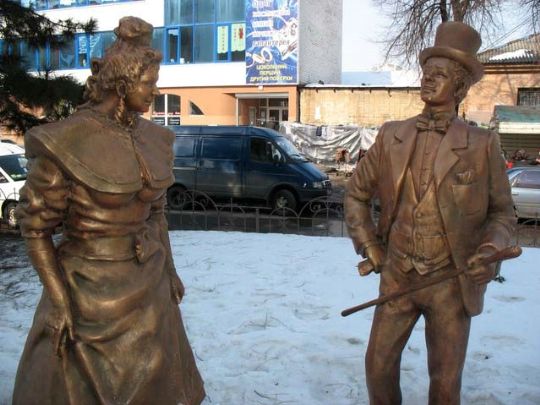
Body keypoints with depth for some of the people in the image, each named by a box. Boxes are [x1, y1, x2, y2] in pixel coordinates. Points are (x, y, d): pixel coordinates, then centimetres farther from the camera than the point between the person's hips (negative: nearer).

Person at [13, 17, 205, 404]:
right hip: (89, 289, -6)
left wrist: (169, 269, 13)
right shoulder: (65, 142, -18)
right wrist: (59, 302, -14)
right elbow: (35, 228, -13)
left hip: (149, 287, 6)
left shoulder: (152, 139, 1)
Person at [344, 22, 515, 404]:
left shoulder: (482, 144, -5)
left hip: (452, 282, -2)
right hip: (398, 278, 2)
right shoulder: (392, 136, 1)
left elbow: (503, 211, 3)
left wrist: (489, 250, -16)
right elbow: (356, 193, 11)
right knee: (379, 366, 10)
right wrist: (370, 248, 4)